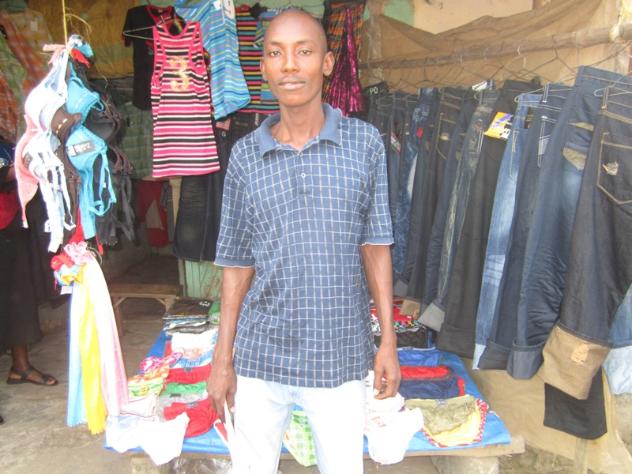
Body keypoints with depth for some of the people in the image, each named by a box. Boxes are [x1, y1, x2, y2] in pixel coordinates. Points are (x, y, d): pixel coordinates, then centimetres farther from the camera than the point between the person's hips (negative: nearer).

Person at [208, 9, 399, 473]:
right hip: (260, 356, 1)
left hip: (340, 357, 0)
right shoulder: (245, 155, -1)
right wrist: (223, 358, 3)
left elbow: (375, 245, 0)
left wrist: (389, 340, -1)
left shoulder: (365, 143, -4)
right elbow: (237, 263, 3)